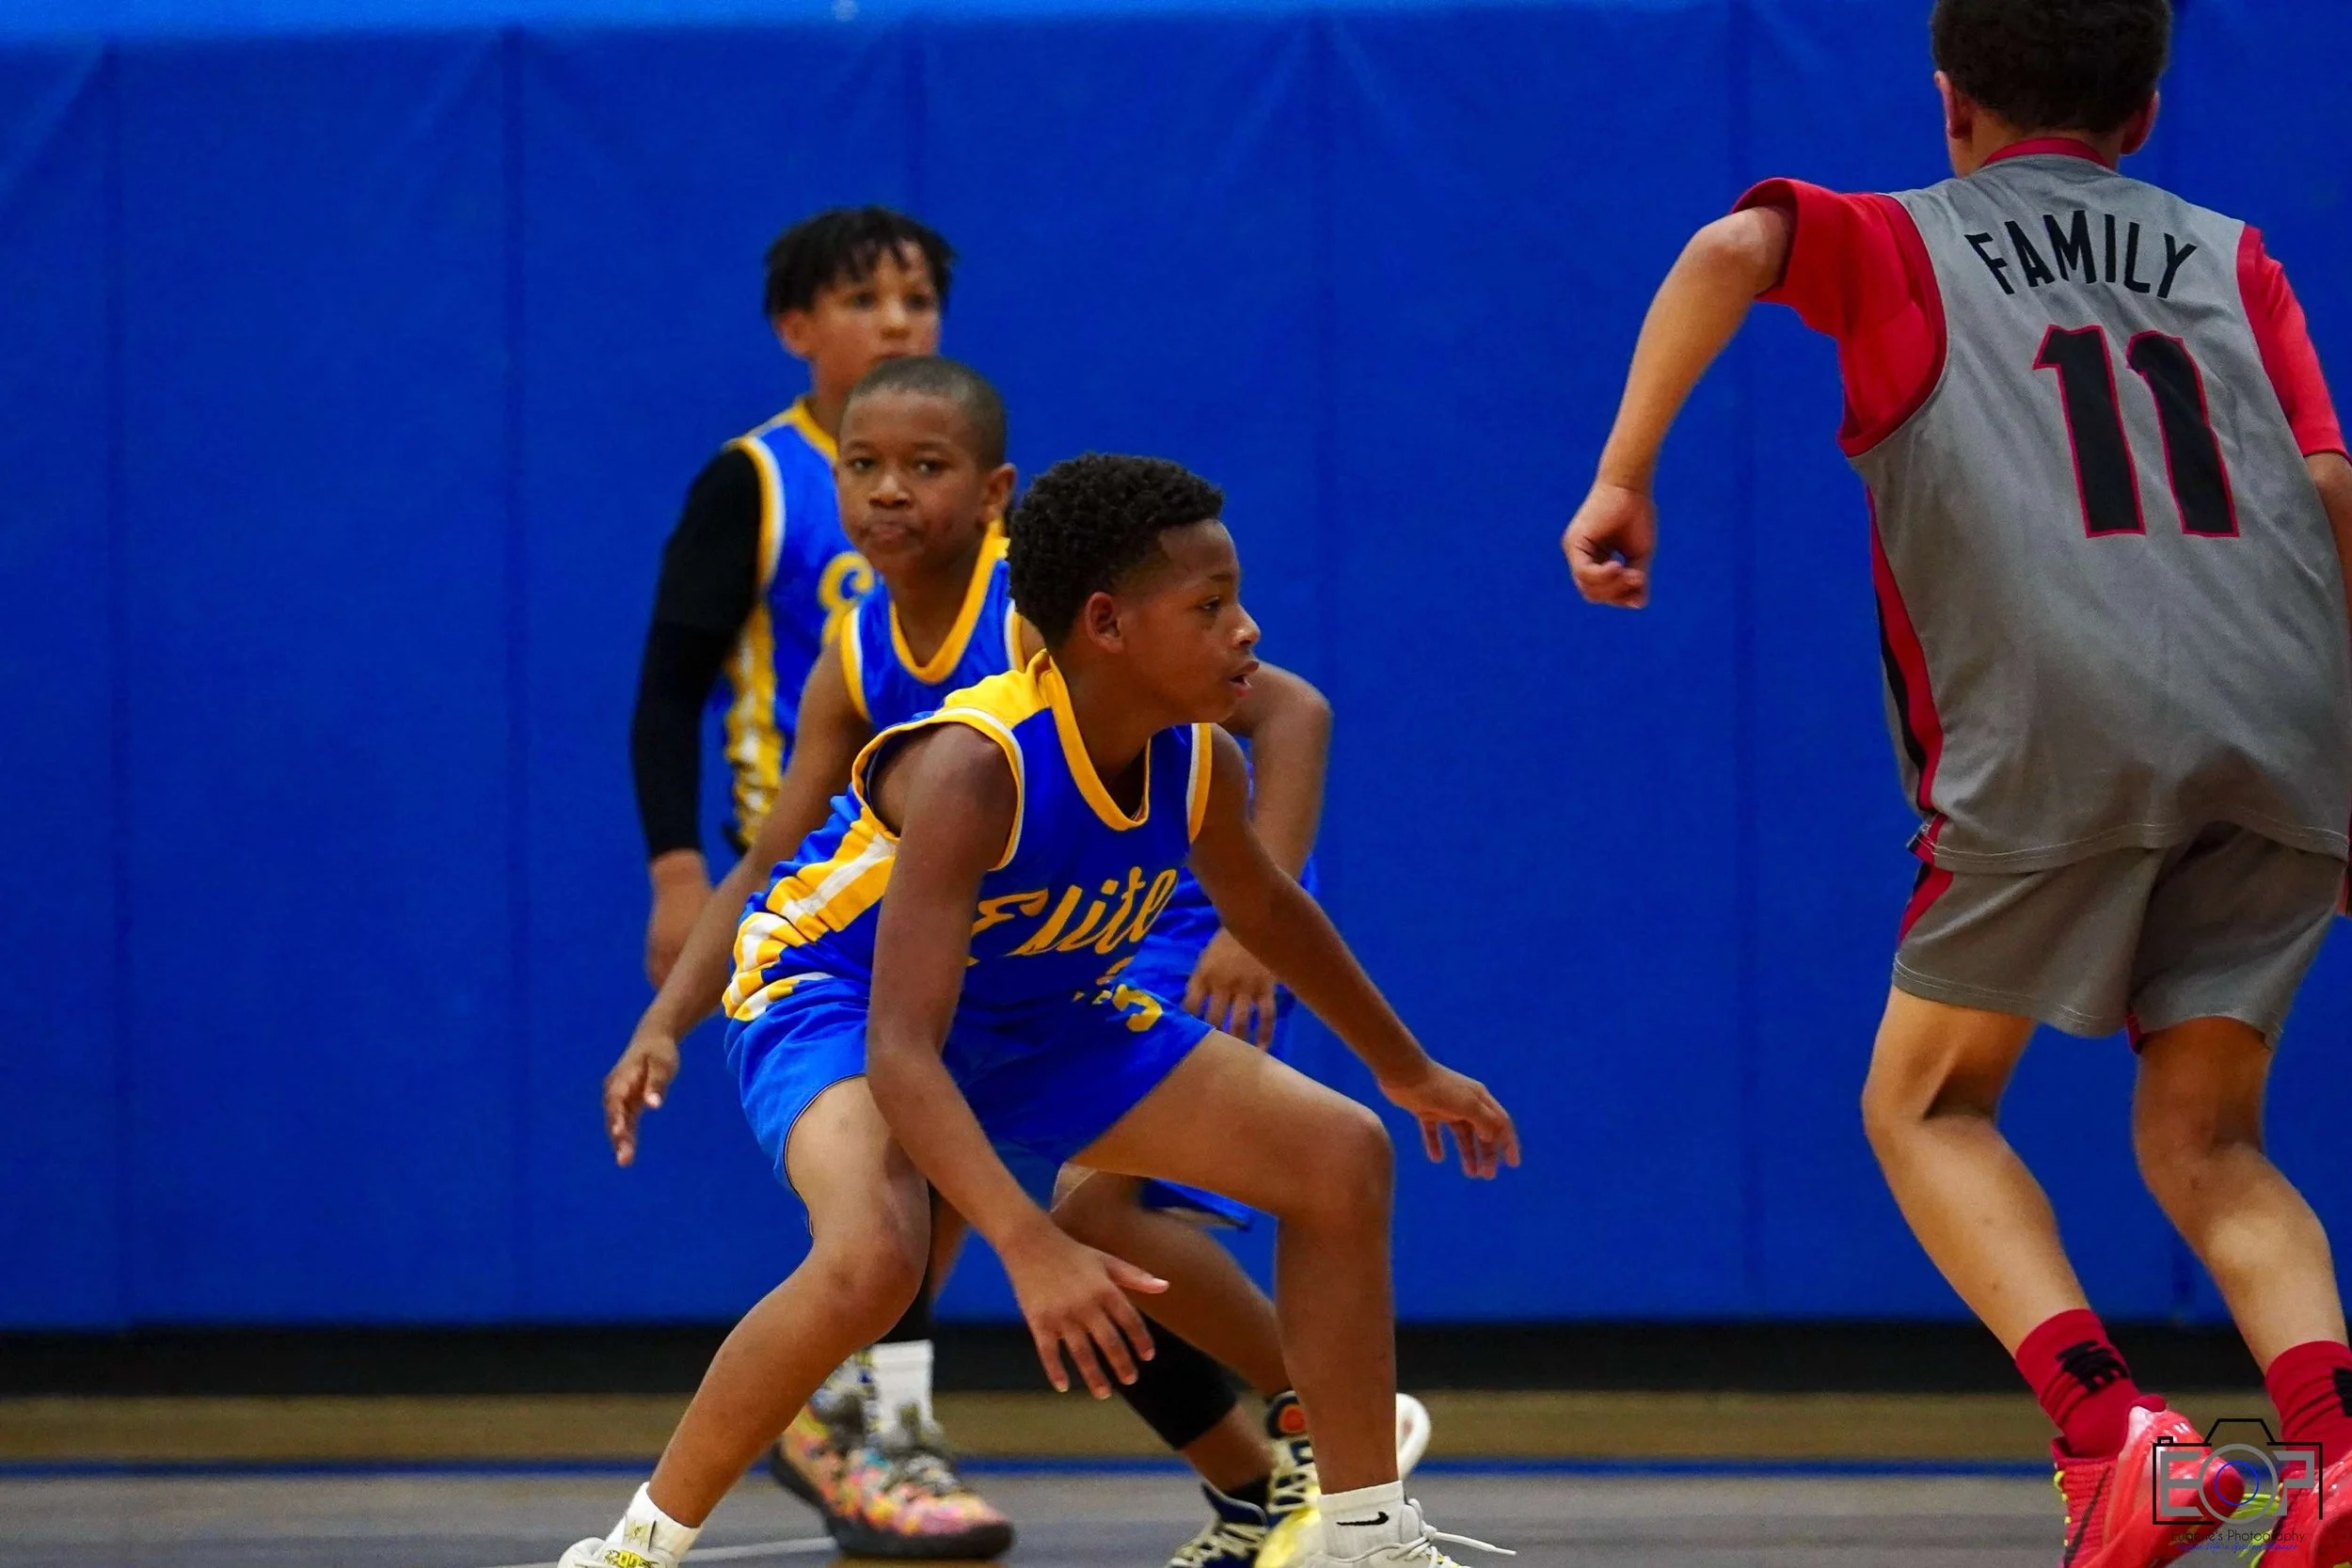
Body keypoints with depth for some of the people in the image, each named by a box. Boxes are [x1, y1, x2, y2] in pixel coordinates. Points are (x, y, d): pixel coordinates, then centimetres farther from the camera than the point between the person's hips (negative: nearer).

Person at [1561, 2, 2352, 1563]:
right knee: (2205, 1144, 14)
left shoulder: (1900, 245, 19)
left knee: (1928, 1103, 13)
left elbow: (1734, 249, -2)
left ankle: (2108, 1427, -10)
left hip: (2063, 727, -3)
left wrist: (1623, 478, -2)